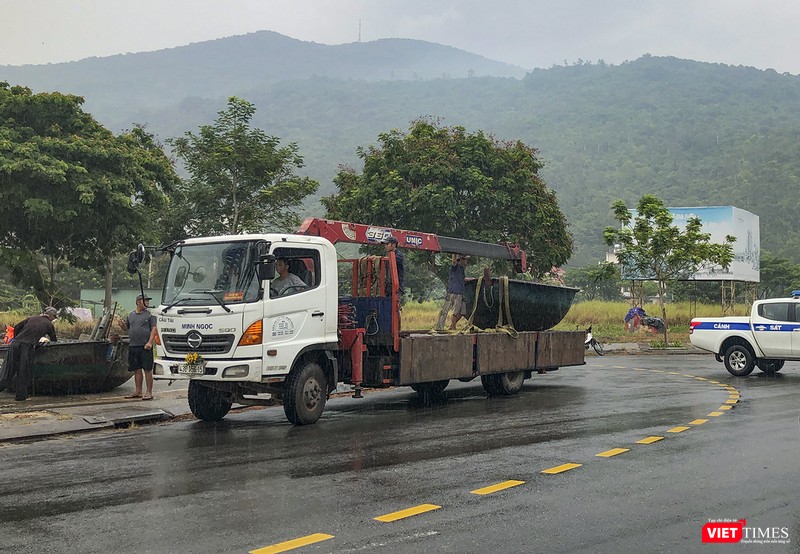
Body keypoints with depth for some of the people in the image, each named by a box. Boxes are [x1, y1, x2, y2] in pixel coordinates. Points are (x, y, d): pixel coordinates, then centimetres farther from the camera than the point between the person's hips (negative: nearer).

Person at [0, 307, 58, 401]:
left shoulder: (32, 318, 23)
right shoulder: (49, 325, 14)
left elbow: (16, 327, 20)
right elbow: (54, 340, 22)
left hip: (15, 344, 3)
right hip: (27, 346, -3)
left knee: (9, 370, 8)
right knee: (23, 372, 6)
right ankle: (21, 395, 11)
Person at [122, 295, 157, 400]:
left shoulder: (150, 315, 2)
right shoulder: (131, 315, 15)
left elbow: (153, 329, -4)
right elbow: (126, 328, 21)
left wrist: (150, 342, -15)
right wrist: (123, 325, -2)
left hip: (145, 347, -4)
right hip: (133, 347, 5)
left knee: (147, 369, -4)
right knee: (137, 370, 10)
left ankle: (149, 392, -1)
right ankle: (138, 391, 18)